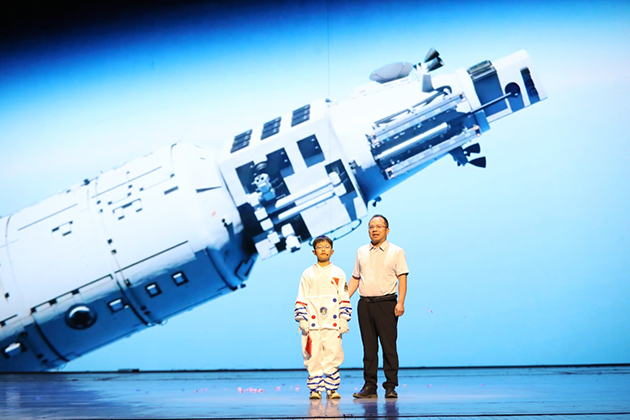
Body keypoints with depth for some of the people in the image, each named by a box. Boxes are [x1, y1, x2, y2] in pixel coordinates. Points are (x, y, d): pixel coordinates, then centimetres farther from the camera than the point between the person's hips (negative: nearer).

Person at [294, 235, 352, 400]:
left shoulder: (339, 274, 11)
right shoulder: (308, 274, 9)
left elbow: (344, 299, 10)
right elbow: (301, 299, 8)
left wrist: (344, 320, 2)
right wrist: (302, 319, -1)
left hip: (333, 324, 0)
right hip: (313, 324, 0)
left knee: (333, 355, -3)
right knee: (313, 357, -2)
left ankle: (332, 388, 5)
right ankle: (315, 389, 4)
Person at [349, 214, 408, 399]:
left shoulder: (396, 251, 4)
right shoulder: (361, 252, 16)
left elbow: (402, 278, -3)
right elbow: (355, 278, 19)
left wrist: (400, 302, -15)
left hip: (386, 303, -4)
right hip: (364, 304, 4)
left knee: (389, 346, -5)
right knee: (369, 347, 5)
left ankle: (391, 386, 0)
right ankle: (369, 386, 9)